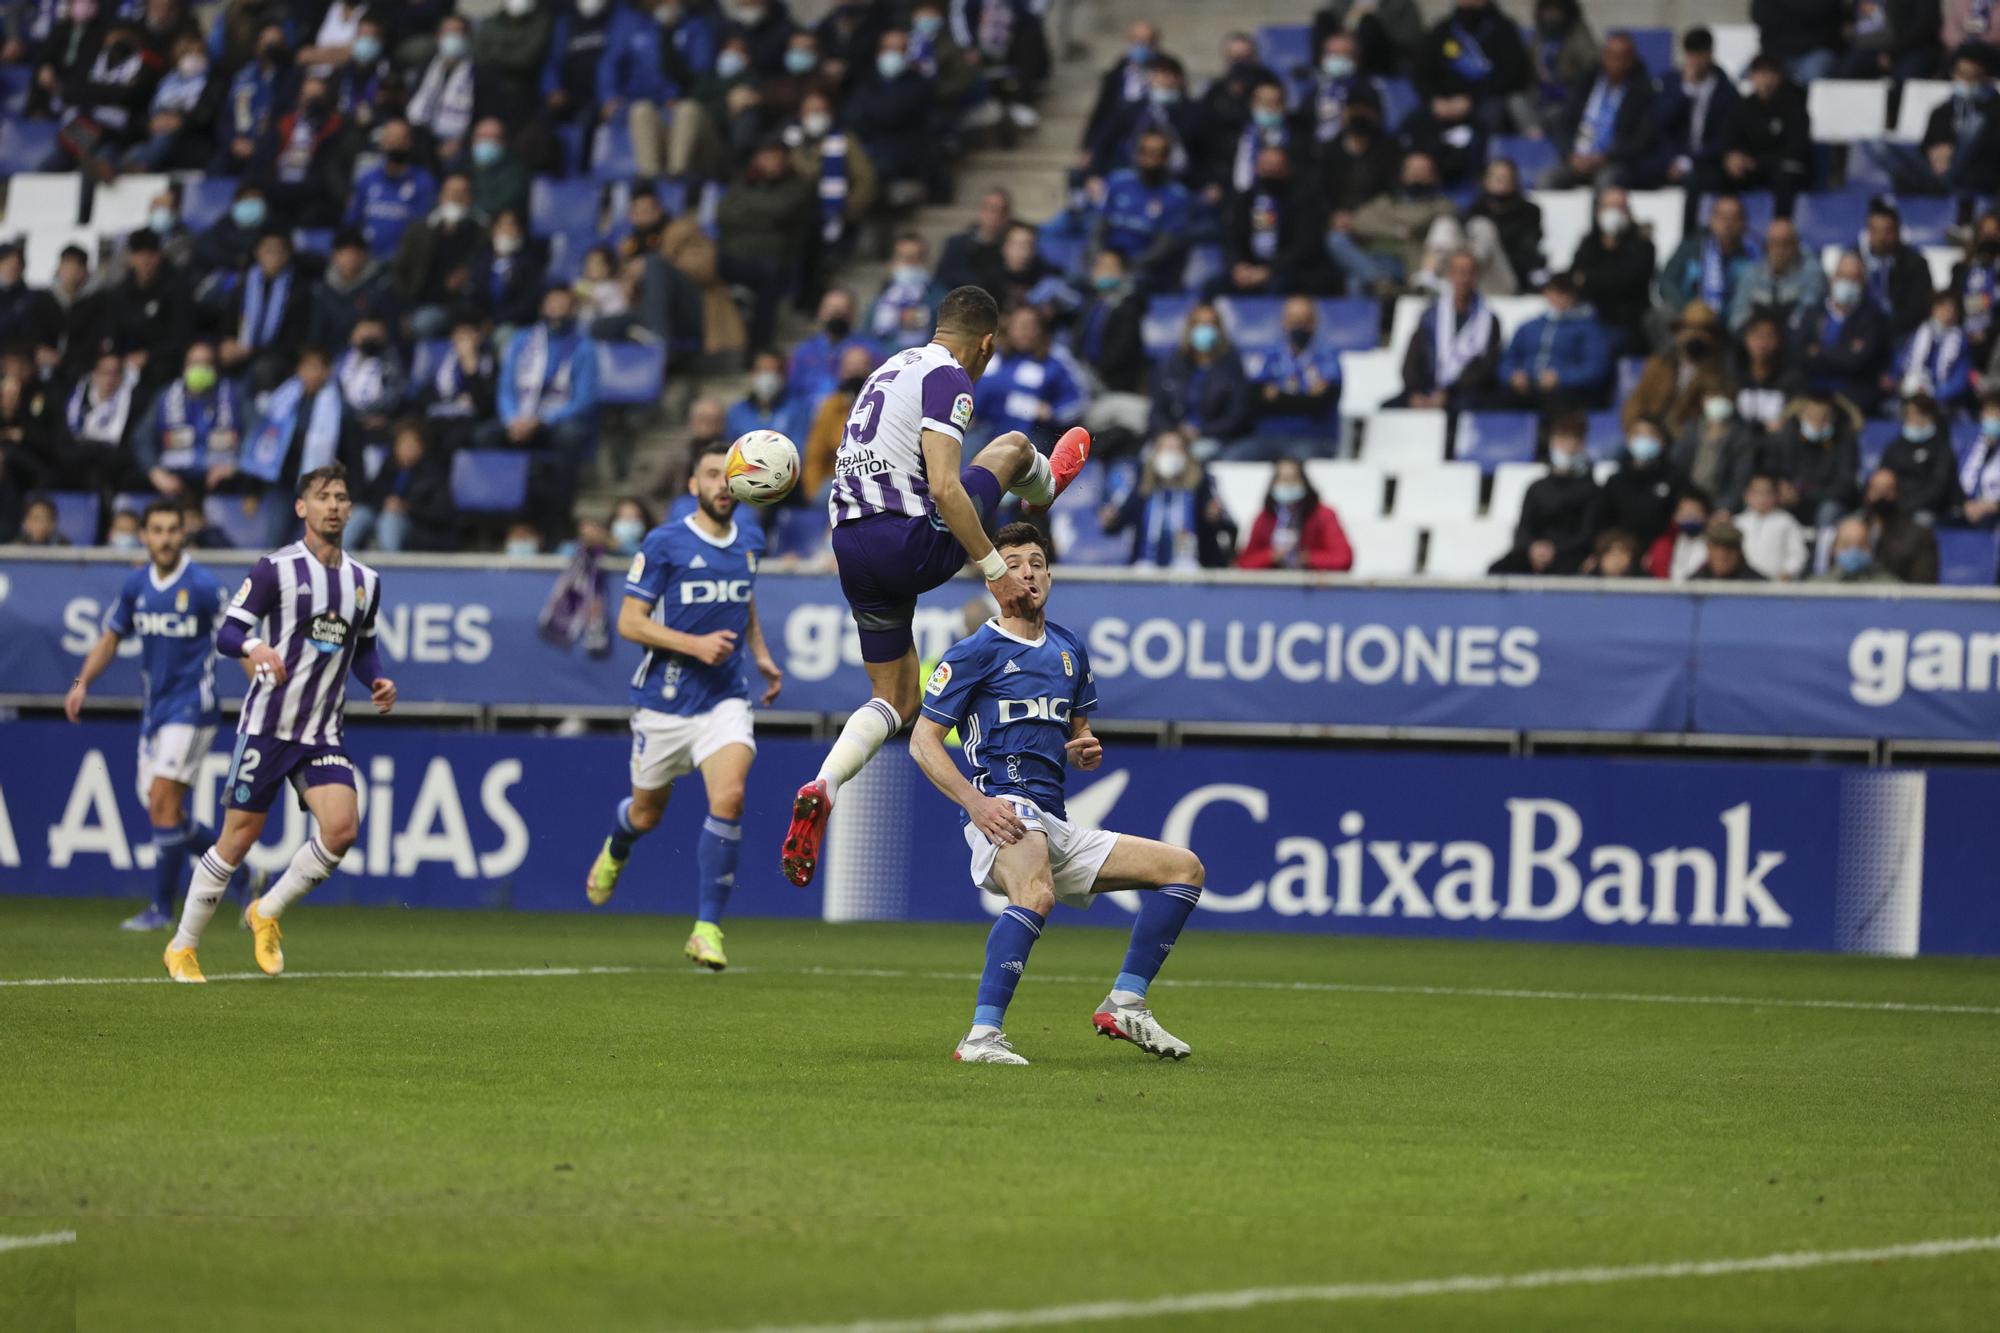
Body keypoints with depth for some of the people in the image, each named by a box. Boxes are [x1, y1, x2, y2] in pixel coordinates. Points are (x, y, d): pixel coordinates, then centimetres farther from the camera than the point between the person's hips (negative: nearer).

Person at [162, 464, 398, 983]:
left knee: (342, 827, -16)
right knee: (240, 836, -2)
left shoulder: (365, 581, 10)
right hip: (267, 723, -4)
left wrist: (377, 682, 4)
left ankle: (267, 913, 8)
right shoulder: (276, 569, -6)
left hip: (323, 735, 4)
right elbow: (226, 633, -8)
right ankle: (182, 947, 14)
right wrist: (254, 647, -30)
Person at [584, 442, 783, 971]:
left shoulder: (750, 540, 7)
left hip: (725, 699, 2)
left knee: (729, 796, -21)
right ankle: (615, 851, 52)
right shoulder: (665, 544, -9)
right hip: (664, 701, -2)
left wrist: (761, 655, 14)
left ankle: (707, 928, -15)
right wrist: (694, 644, -21)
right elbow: (629, 622, -10)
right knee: (647, 813, 13)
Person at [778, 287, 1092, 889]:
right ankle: (1046, 486, 54)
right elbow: (944, 488, -20)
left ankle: (822, 791, -10)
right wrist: (995, 570, -18)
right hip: (910, 541, -8)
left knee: (893, 701, 15)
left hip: (851, 543, 8)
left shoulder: (889, 369, 19)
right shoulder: (949, 377, -9)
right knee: (1013, 447, 16)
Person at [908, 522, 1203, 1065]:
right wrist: (975, 802, -18)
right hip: (1002, 806, -8)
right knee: (1037, 894, -40)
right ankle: (982, 1037, -45)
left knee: (1184, 868, 6)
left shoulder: (1070, 651, 20)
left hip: (1057, 829, 8)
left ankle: (1124, 1005, 3)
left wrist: (1086, 752, 5)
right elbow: (923, 741, -3)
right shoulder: (975, 651, 0)